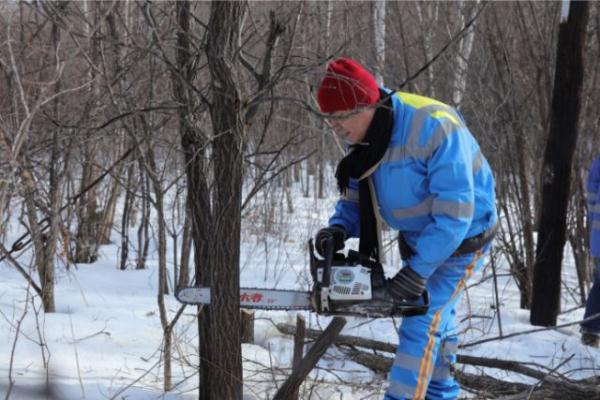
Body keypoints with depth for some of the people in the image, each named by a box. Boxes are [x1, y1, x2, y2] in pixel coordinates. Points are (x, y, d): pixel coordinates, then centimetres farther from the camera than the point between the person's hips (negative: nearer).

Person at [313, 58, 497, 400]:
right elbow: (356, 199, 2)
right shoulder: (363, 141, -9)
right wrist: (340, 229, -21)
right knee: (437, 315, 22)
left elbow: (454, 212, -36)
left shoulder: (432, 127, -35)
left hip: (461, 239, -8)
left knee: (422, 323, -14)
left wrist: (418, 271, -35)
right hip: (418, 238, 8)